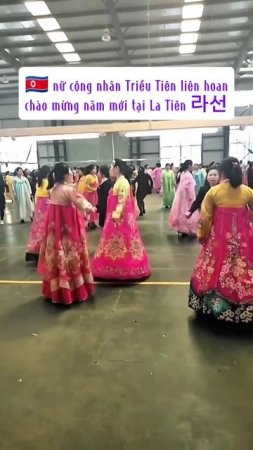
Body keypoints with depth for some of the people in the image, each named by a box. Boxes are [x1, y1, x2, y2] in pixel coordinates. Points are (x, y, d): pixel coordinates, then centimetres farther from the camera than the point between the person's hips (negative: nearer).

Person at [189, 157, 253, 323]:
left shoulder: (214, 191, -8)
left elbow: (205, 217, -3)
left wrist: (202, 235, 12)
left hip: (219, 238, -1)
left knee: (217, 272, 12)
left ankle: (215, 305, 24)